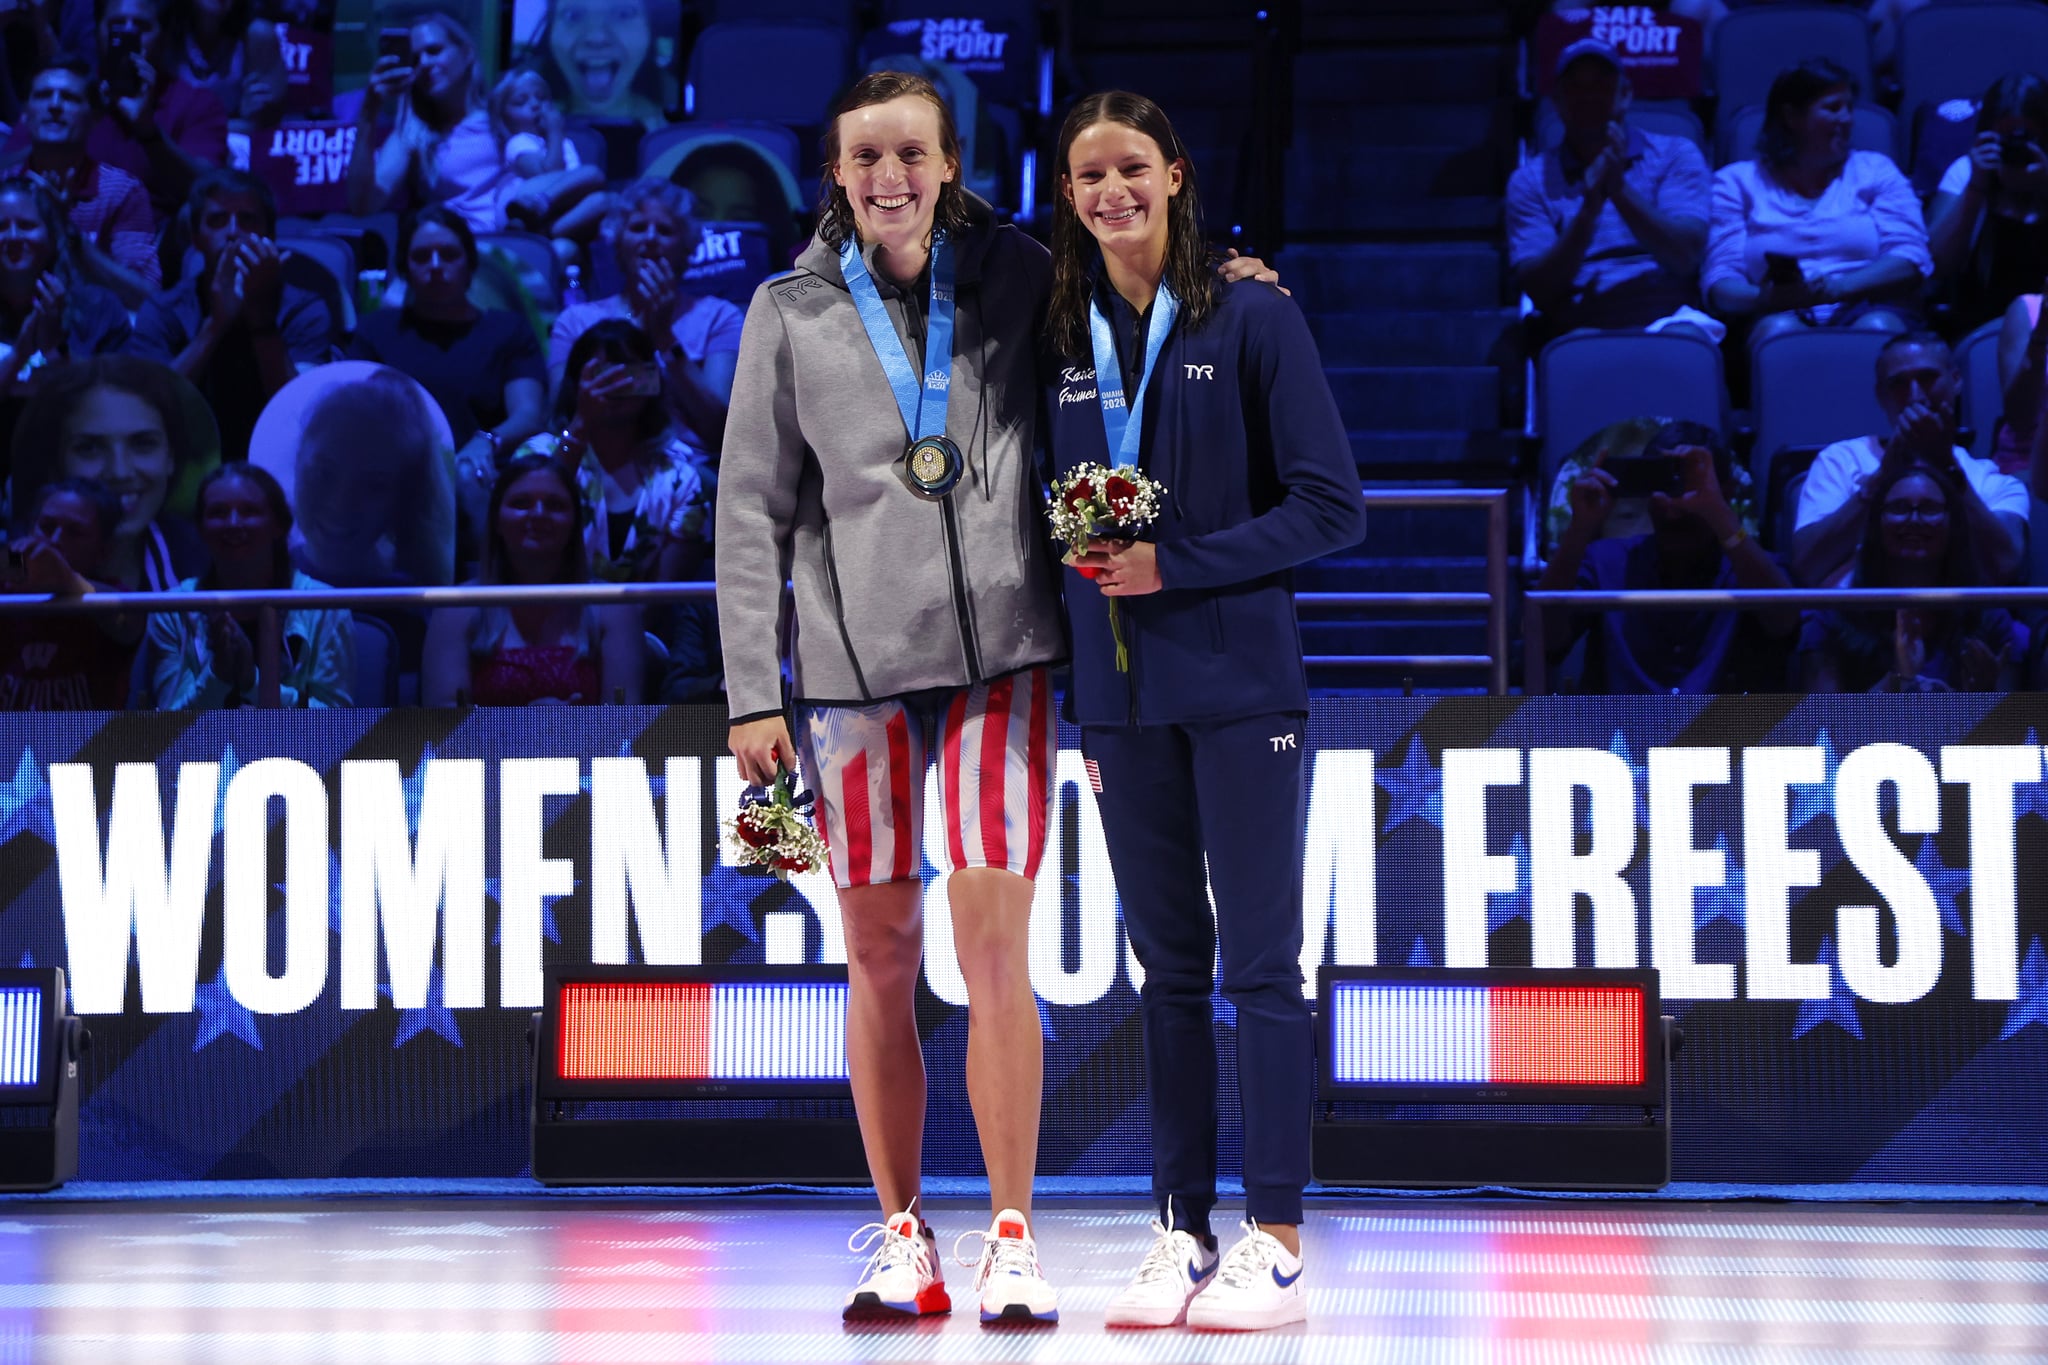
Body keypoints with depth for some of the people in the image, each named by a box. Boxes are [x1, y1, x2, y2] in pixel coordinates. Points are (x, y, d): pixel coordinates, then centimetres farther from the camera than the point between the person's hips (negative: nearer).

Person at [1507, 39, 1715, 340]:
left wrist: (1621, 190, -14)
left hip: (1669, 318, -1)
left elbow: (1685, 257, -2)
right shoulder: (1531, 180, 13)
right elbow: (1537, 289, 1)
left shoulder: (1675, 156, 12)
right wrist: (1588, 212, -13)